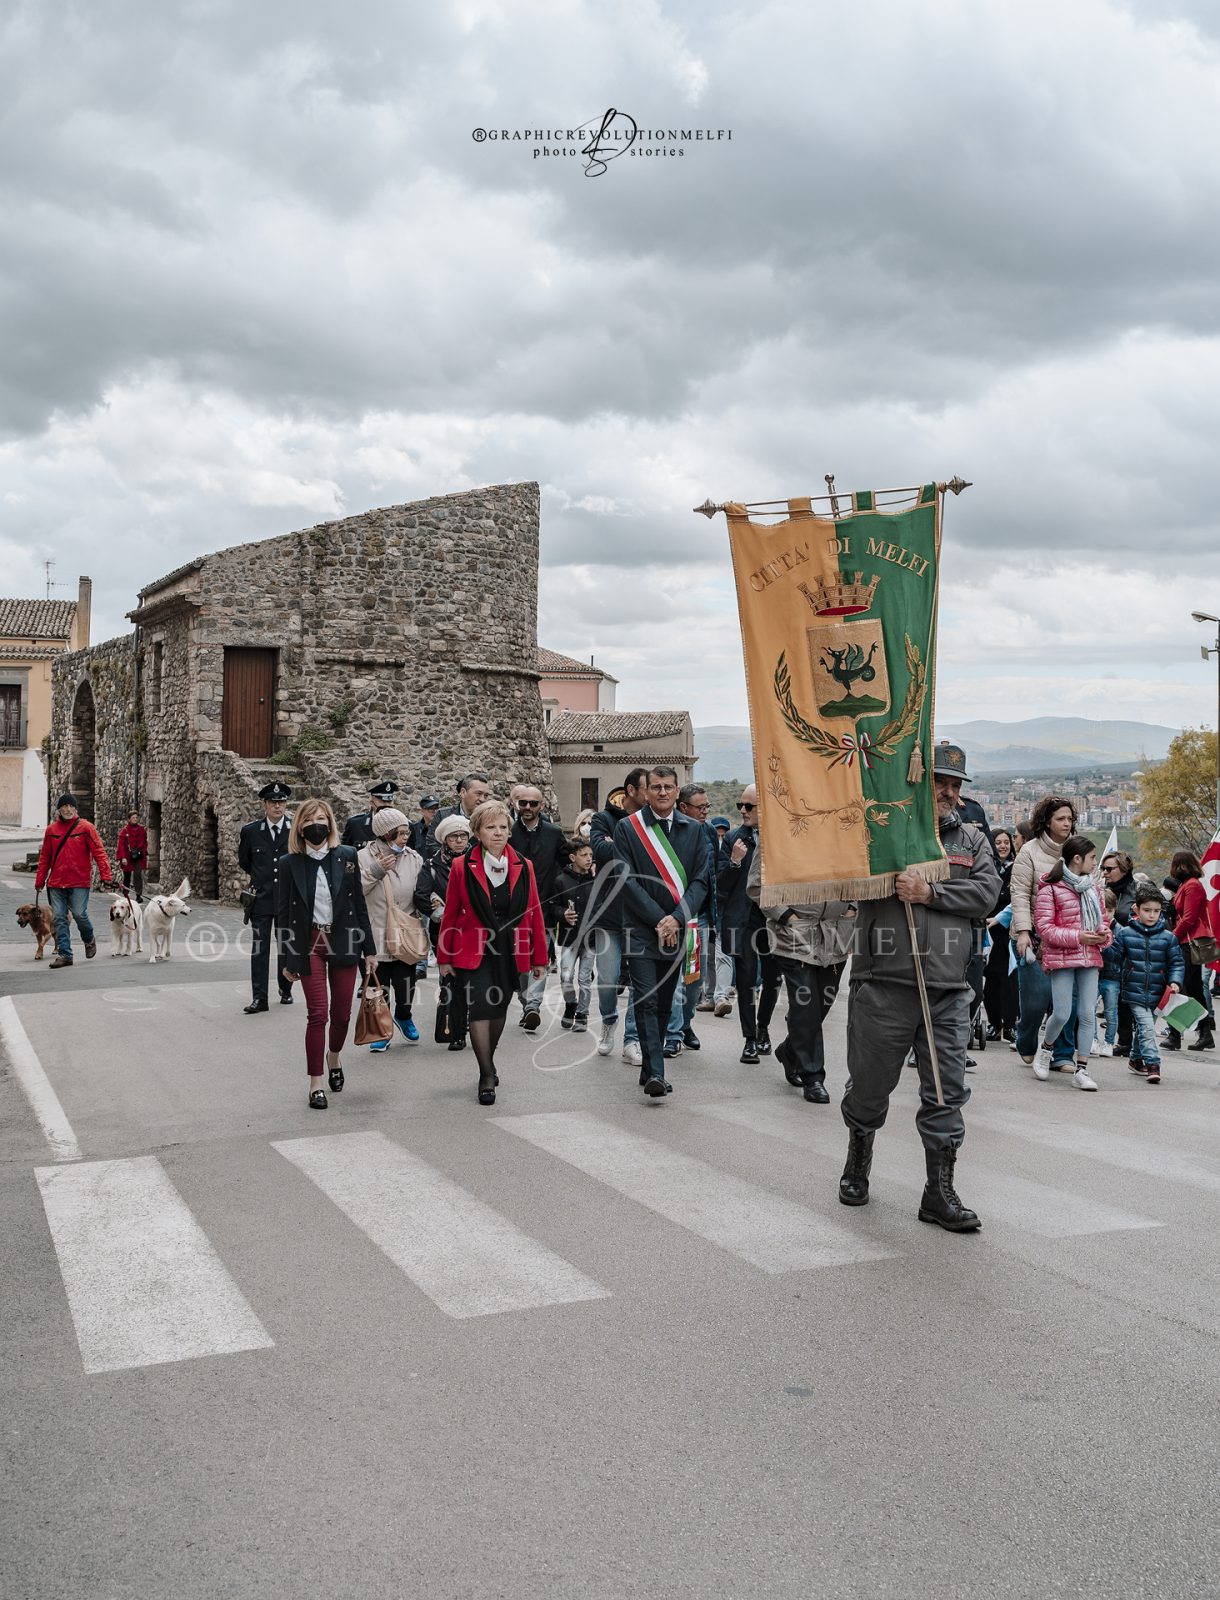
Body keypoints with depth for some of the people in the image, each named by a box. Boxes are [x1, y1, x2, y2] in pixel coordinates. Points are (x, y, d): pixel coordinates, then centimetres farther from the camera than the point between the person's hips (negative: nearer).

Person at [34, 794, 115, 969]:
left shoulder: (86, 827, -1)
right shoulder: (51, 829, 10)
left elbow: (99, 852, -6)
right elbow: (44, 857, 16)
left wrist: (106, 876, -14)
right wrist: (39, 881, 15)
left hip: (79, 883, -4)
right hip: (56, 883, 4)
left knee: (79, 914, -10)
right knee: (59, 918, 1)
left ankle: (89, 940, 20)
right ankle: (64, 954, 7)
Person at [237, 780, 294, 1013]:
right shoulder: (250, 831, 0)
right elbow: (243, 861, 15)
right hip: (261, 898, 0)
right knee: (259, 949, -4)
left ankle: (285, 991, 27)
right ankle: (259, 997, -3)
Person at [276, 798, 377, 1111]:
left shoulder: (347, 856, 1)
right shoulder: (291, 864, -2)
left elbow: (359, 904, 5)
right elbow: (282, 914, 1)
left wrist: (369, 949, 4)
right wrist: (286, 960, -1)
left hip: (344, 941, 2)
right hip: (309, 944, -2)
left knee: (341, 1012, 9)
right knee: (318, 1013, -6)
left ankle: (334, 1058, 39)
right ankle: (316, 1084, 4)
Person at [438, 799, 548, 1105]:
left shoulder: (523, 868, 2)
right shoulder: (462, 867, -4)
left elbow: (534, 914, 5)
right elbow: (451, 914, 2)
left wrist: (539, 958, 5)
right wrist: (444, 957, 3)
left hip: (511, 953, 3)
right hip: (475, 952, -3)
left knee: (499, 1009, 14)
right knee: (480, 1009, -10)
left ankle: (488, 1059, 37)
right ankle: (487, 1075, 1)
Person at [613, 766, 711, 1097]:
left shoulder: (694, 830, 8)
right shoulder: (627, 828, 0)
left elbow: (700, 880, 3)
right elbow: (628, 879, -6)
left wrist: (677, 919, -11)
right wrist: (659, 919, -12)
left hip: (678, 929, 3)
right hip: (641, 929, -3)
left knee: (664, 1003, 10)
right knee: (646, 1002, -11)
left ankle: (650, 1068, 20)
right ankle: (655, 1074, -15)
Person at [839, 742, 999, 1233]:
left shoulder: (972, 839, 13)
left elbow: (987, 891, -1)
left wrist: (930, 893, -12)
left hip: (948, 990, 3)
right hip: (883, 983, -2)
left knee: (946, 1091, 3)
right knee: (870, 1083, 10)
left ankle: (939, 1192, 12)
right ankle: (858, 1161, 35)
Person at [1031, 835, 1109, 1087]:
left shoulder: (1092, 887, 13)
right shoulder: (1050, 888, -9)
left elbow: (1102, 916, 22)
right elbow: (1044, 927, -12)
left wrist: (1104, 933, 0)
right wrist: (1078, 937, -19)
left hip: (1090, 958, 6)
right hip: (1062, 958, -6)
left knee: (1088, 1014, 1)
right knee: (1062, 1014, -6)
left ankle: (1081, 1069, 7)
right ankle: (1044, 1051, 23)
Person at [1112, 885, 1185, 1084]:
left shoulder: (1168, 937, 0)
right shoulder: (1125, 933, -4)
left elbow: (1177, 962, 4)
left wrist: (1175, 982, -8)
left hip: (1157, 993, 3)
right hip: (1135, 992, -3)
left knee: (1142, 1027, 16)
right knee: (1146, 1027, -13)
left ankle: (1136, 1059, 35)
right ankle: (1152, 1065, -12)